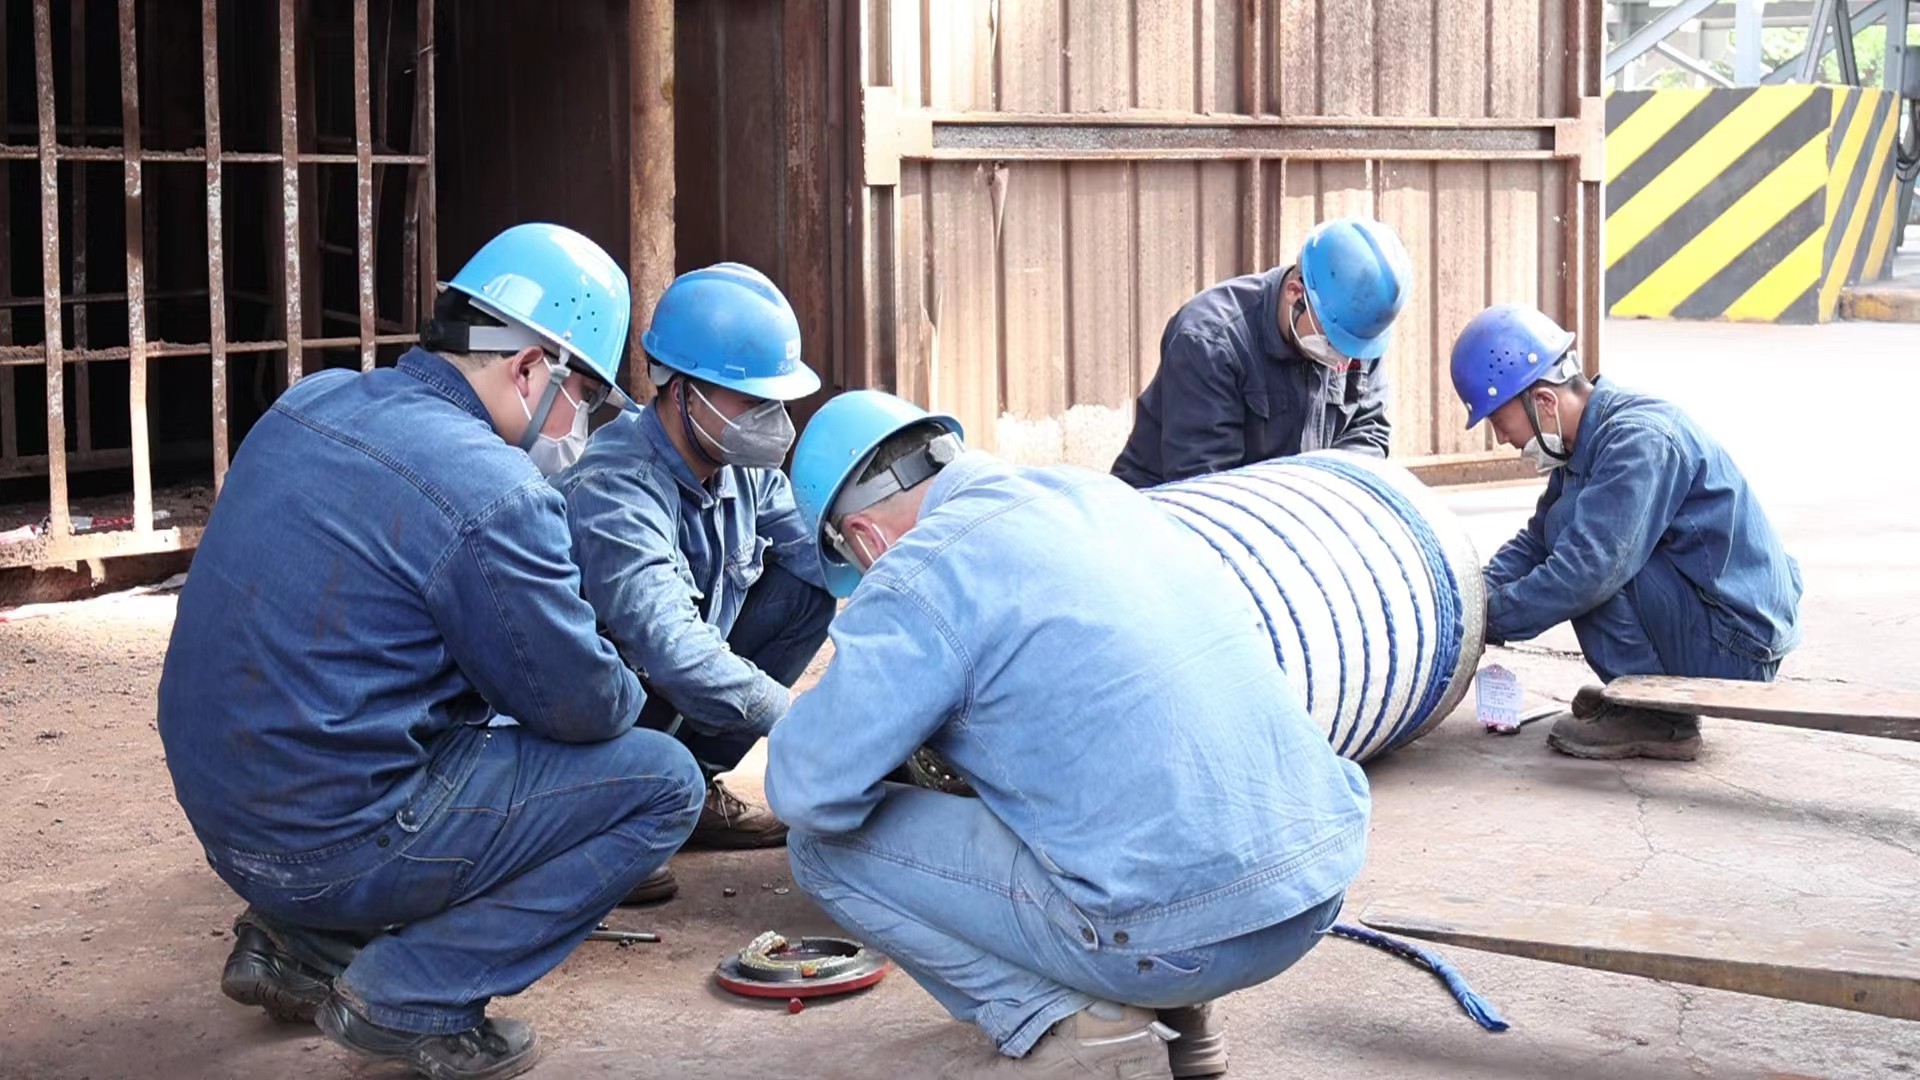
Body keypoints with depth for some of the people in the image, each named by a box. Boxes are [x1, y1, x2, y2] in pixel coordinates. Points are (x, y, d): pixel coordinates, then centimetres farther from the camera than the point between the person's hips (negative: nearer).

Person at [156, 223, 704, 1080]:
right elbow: (585, 705, -12)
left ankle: (300, 943, 19)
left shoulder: (310, 402, 5)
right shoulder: (489, 494, -20)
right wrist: (624, 691, 13)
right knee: (662, 782, -2)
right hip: (334, 842, -8)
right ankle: (414, 997, -4)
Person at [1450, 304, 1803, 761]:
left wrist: (1489, 619, -20)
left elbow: (1590, 570, -30)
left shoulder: (1639, 440, -22)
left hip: (1736, 649, -10)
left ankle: (1656, 718, -13)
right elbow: (1534, 543, 13)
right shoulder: (1588, 440, 9)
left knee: (1572, 522, -19)